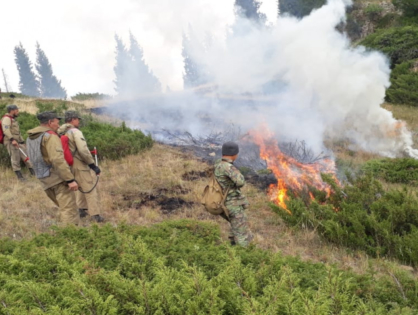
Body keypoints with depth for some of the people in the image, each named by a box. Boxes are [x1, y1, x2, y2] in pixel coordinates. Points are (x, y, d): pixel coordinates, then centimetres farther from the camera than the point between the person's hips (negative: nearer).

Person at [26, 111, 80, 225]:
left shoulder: (31, 138, 14)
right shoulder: (50, 136, -13)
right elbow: (58, 160, -23)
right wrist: (70, 179, -24)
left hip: (45, 179, 9)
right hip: (58, 177, -8)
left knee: (63, 207, 19)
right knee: (69, 209, -8)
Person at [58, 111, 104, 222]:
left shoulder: (60, 133, 8)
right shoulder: (75, 132, -16)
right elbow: (83, 150, -24)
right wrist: (93, 165, -18)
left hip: (68, 166, 8)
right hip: (79, 165, -8)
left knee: (80, 188, 25)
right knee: (90, 189, 0)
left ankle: (82, 210, 33)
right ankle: (95, 215, 0)